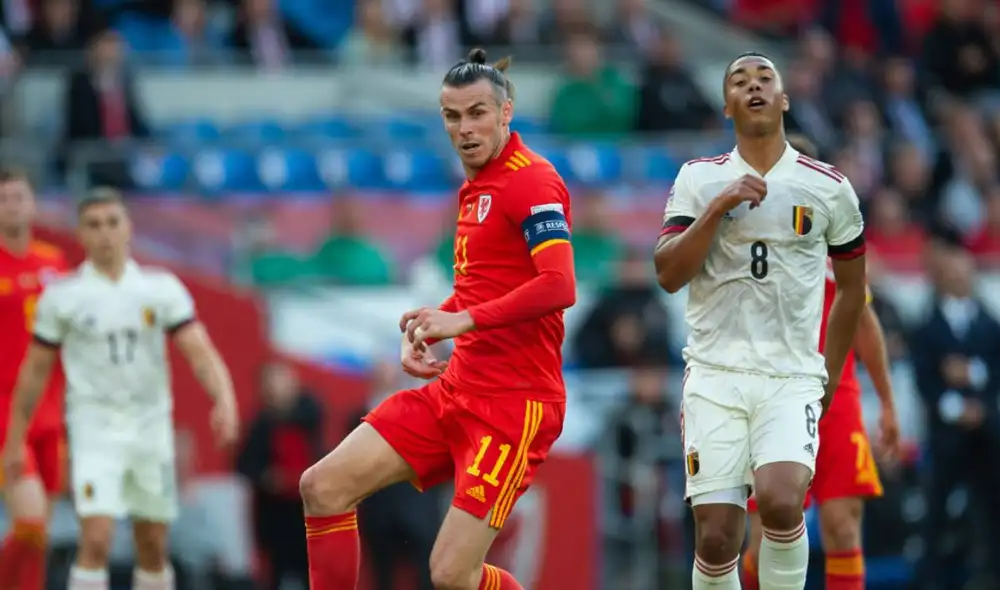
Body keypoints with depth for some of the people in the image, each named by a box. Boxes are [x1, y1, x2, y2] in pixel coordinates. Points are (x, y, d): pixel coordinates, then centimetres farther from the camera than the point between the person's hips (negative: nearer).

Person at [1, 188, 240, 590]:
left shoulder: (161, 288, 0)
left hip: (151, 425, 3)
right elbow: (35, 370, 5)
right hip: (95, 426, -3)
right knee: (97, 539, -18)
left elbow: (199, 352, -6)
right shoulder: (62, 295, -3)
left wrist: (224, 399, -24)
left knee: (153, 548, 10)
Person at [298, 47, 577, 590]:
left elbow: (559, 287, -24)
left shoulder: (531, 182, -12)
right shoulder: (476, 188, 16)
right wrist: (425, 327, 11)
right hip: (456, 388, 9)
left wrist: (463, 320, -26)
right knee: (322, 486, 1)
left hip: (515, 403, -9)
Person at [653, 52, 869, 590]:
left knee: (781, 501, -26)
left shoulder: (829, 188, 5)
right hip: (715, 376, 1)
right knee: (716, 539, -7)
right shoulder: (699, 179, 6)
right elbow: (668, 276, -4)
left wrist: (830, 377, 18)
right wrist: (717, 208, -13)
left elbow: (851, 288, 17)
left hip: (793, 378, -1)